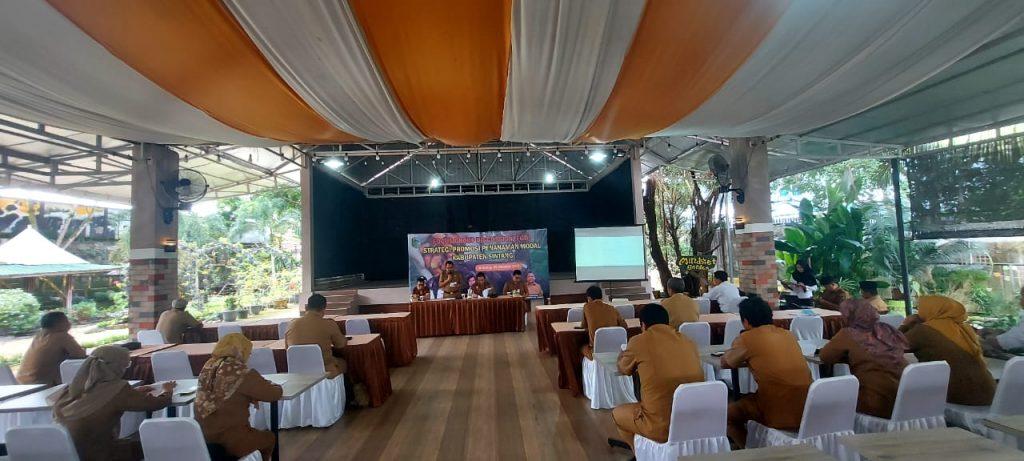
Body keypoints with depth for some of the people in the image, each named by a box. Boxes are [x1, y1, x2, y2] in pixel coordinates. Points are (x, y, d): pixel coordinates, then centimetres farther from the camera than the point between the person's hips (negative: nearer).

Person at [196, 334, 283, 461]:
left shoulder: (208, 367, 0)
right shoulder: (241, 372, -21)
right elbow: (274, 394, -13)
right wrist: (275, 386, 10)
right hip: (229, 440, -6)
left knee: (258, 433, 31)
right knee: (269, 438, 23)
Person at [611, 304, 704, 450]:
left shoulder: (638, 341, -8)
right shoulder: (688, 342, 4)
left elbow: (624, 370, 11)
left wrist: (623, 356, 32)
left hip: (662, 427, -5)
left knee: (617, 413, 23)